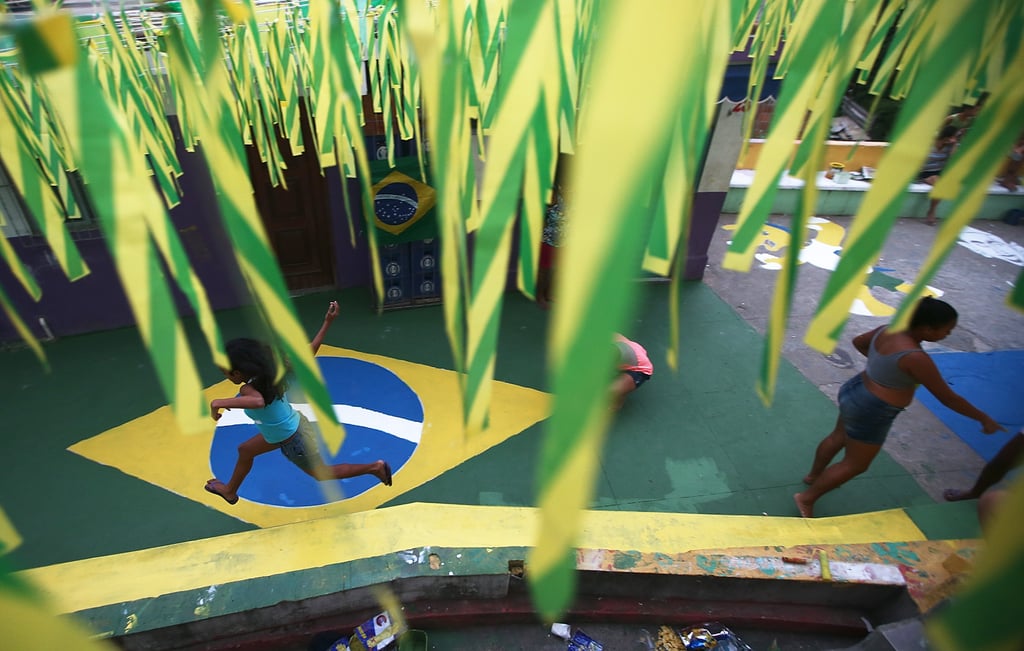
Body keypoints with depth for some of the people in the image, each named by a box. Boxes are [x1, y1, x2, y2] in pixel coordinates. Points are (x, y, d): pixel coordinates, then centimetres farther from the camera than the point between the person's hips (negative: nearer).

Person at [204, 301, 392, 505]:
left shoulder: (249, 390, -33)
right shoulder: (272, 370, -14)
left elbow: (258, 401, -60)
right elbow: (309, 353, -14)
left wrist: (220, 402, -52)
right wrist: (327, 322, -11)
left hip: (295, 443, -8)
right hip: (291, 427, 8)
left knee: (322, 473, 19)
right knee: (245, 450, 26)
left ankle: (374, 467, 26)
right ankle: (230, 491, 53)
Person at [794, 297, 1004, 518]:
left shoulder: (888, 330, -6)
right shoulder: (915, 358, -29)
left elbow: (858, 341, 14)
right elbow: (948, 398, -19)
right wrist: (984, 418, -7)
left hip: (854, 392, 9)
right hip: (870, 412, -9)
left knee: (838, 437, 29)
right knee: (856, 465, 10)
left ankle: (813, 475, 51)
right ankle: (806, 498, 20)